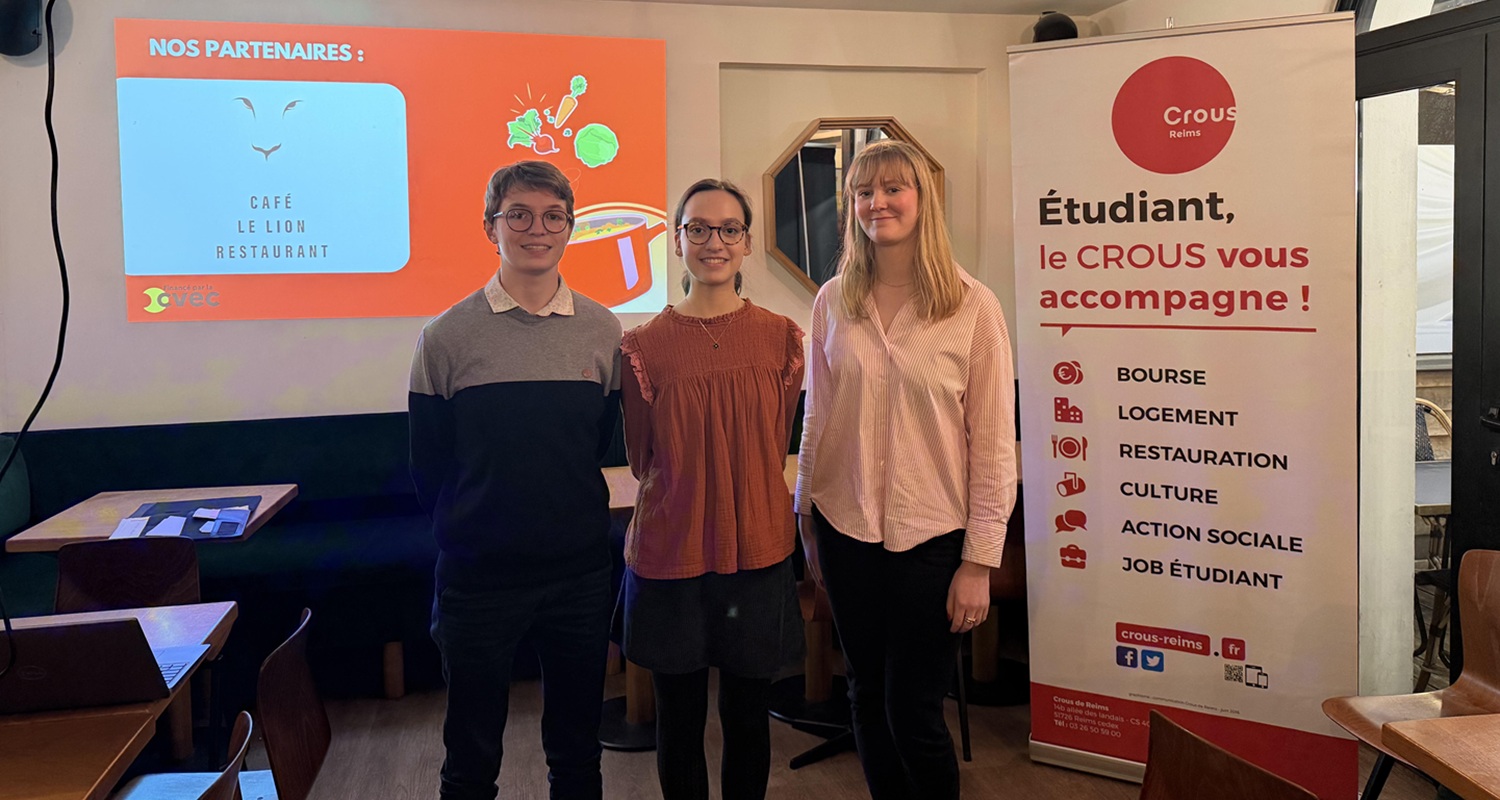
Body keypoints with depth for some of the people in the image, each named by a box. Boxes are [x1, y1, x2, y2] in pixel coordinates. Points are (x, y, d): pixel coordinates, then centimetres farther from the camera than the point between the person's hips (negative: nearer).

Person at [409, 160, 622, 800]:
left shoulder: (603, 331, 1)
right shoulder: (447, 337, -5)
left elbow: (608, 440, 9)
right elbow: (428, 464, 1)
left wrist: (575, 522, 4)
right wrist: (464, 532, 4)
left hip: (580, 572, 2)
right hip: (477, 574, -1)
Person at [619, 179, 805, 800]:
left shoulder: (782, 338, 0)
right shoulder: (644, 346, -5)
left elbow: (775, 447, 9)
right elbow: (642, 461, 4)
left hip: (758, 549, 1)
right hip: (670, 555, -1)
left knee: (748, 715, 14)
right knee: (680, 719, 13)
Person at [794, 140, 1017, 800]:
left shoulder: (973, 307, -8)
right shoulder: (833, 302, 2)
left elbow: (993, 444, -7)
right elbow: (816, 420, 9)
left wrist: (979, 560, -9)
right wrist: (808, 522, 11)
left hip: (932, 535, -3)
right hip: (846, 529, 3)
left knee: (913, 712, 3)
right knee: (868, 698, 14)